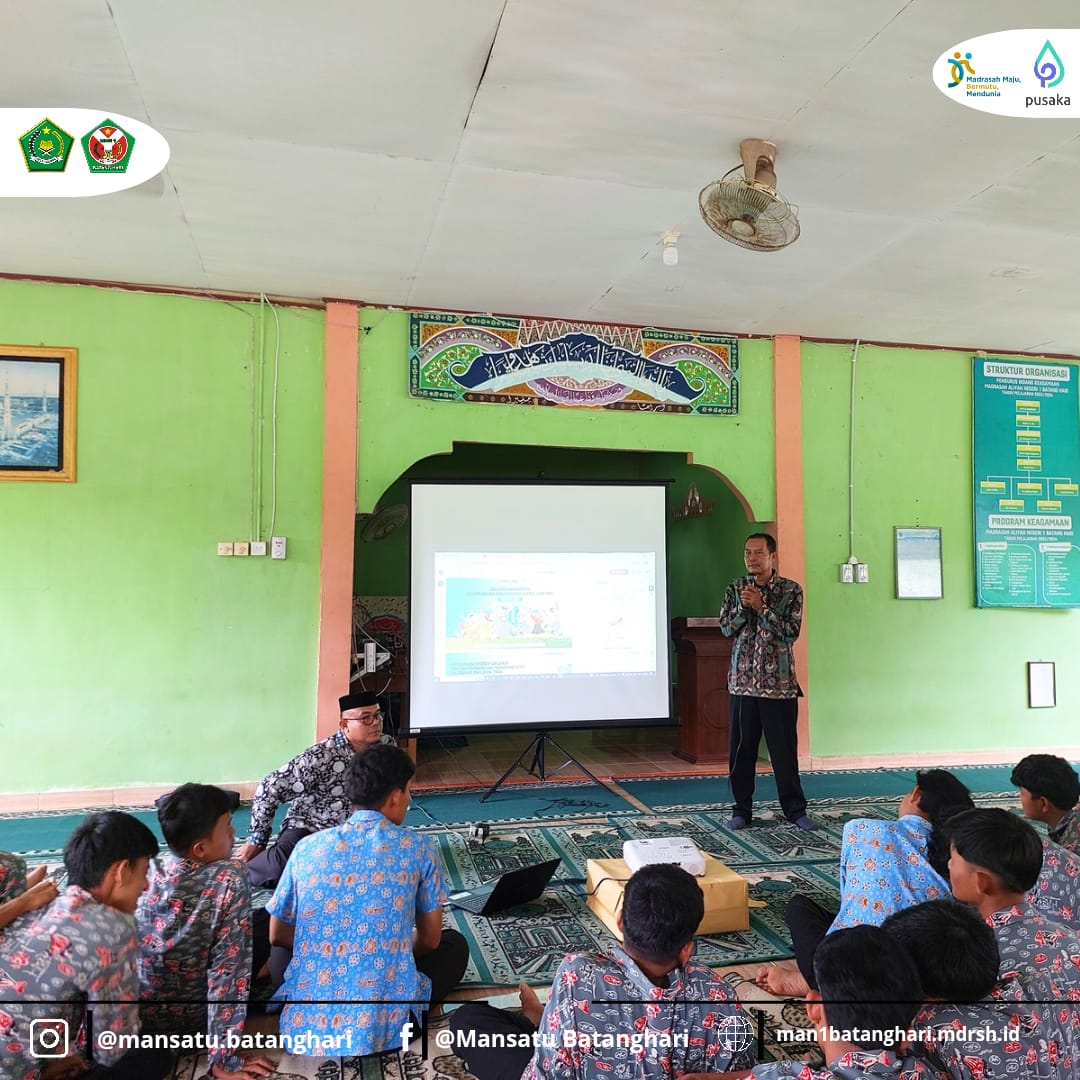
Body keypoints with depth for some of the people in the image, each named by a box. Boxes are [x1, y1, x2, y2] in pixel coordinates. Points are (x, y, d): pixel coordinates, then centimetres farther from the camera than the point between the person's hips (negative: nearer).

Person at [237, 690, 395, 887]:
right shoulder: (322, 756, -25)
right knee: (283, 863, -34)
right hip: (308, 828, -5)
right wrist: (256, 841, -10)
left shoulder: (387, 746, -8)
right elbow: (269, 790, -19)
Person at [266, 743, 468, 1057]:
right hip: (383, 1026, -3)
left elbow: (277, 936, 15)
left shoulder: (307, 847, 2)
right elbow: (430, 940, 8)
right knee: (454, 943, 23)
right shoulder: (418, 847, -4)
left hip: (304, 1025, 3)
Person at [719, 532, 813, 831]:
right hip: (743, 680, 2)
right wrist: (743, 606, -16)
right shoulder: (736, 588, 6)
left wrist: (761, 607, -18)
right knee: (741, 749, 6)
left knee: (785, 748, 4)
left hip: (779, 681, -2)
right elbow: (726, 627, 0)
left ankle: (795, 809, 19)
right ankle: (742, 809, 18)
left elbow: (791, 632, -10)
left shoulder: (791, 590, -2)